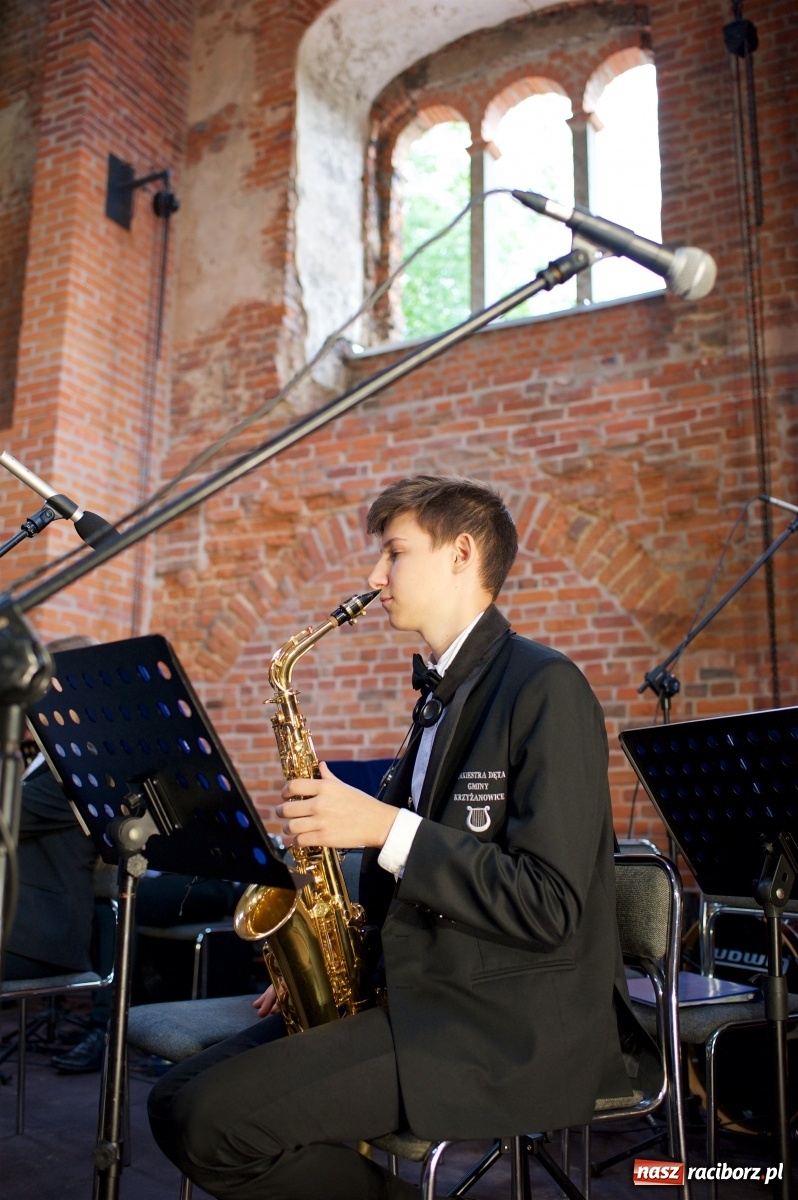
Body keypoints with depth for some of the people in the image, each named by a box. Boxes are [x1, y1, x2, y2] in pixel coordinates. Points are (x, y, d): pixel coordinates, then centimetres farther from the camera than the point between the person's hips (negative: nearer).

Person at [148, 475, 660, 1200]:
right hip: (421, 996, 8)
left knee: (212, 1120, -20)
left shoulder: (544, 687, -13)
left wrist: (386, 828, -20)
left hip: (514, 1026, -8)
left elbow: (550, 905, -19)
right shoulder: (443, 695, 16)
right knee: (180, 1100, -3)